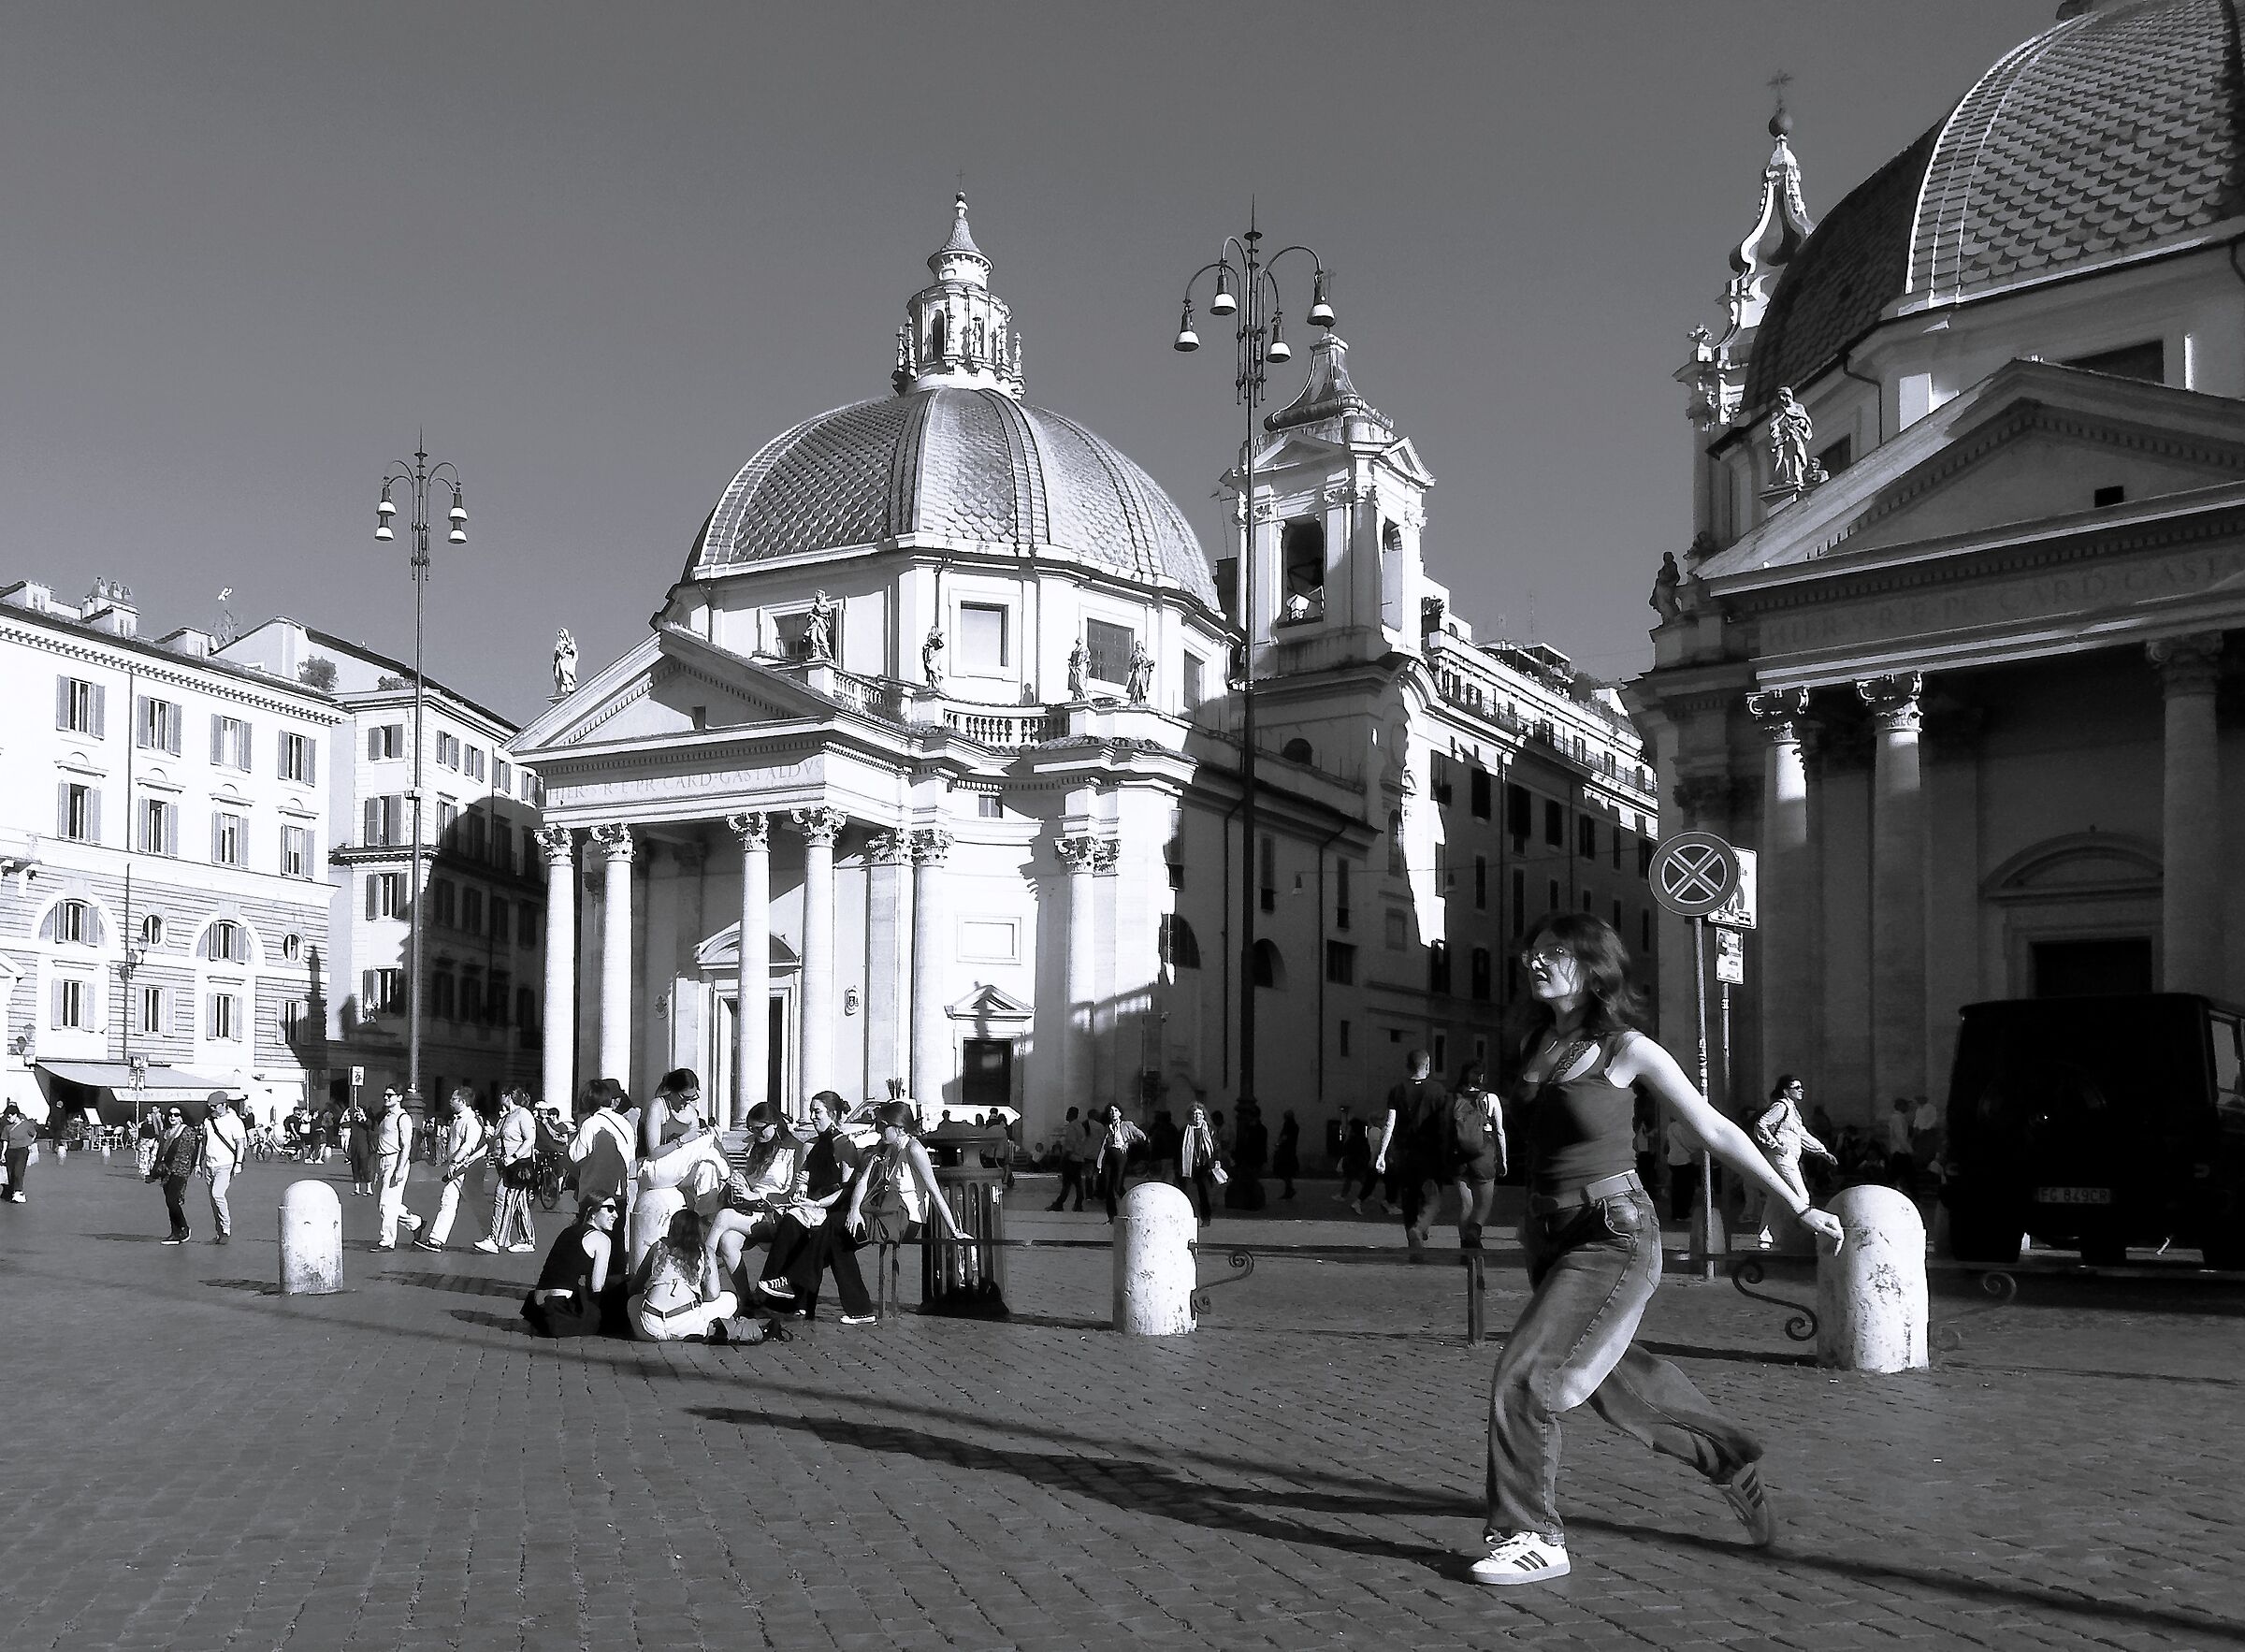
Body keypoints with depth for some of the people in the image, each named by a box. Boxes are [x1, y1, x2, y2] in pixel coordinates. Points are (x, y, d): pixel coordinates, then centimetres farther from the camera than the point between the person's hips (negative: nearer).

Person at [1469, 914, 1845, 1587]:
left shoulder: (1628, 1049, -11)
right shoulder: (1532, 1046, 6)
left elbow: (1715, 1131, -5)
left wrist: (1800, 1206, -4)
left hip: (1614, 1236, -7)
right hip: (1549, 1234, 7)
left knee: (1525, 1375, -15)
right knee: (1615, 1380, 19)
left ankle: (1530, 1537, -1)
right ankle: (1733, 1461, 42)